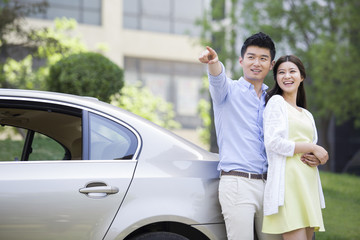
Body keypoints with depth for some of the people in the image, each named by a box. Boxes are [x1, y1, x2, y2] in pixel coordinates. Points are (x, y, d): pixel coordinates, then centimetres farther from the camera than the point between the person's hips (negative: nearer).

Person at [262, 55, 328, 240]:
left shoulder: (307, 115, 24)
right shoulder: (276, 102, 3)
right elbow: (273, 142, -10)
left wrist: (314, 159, 0)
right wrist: (312, 148, -5)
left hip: (308, 183, 7)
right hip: (288, 182, -7)